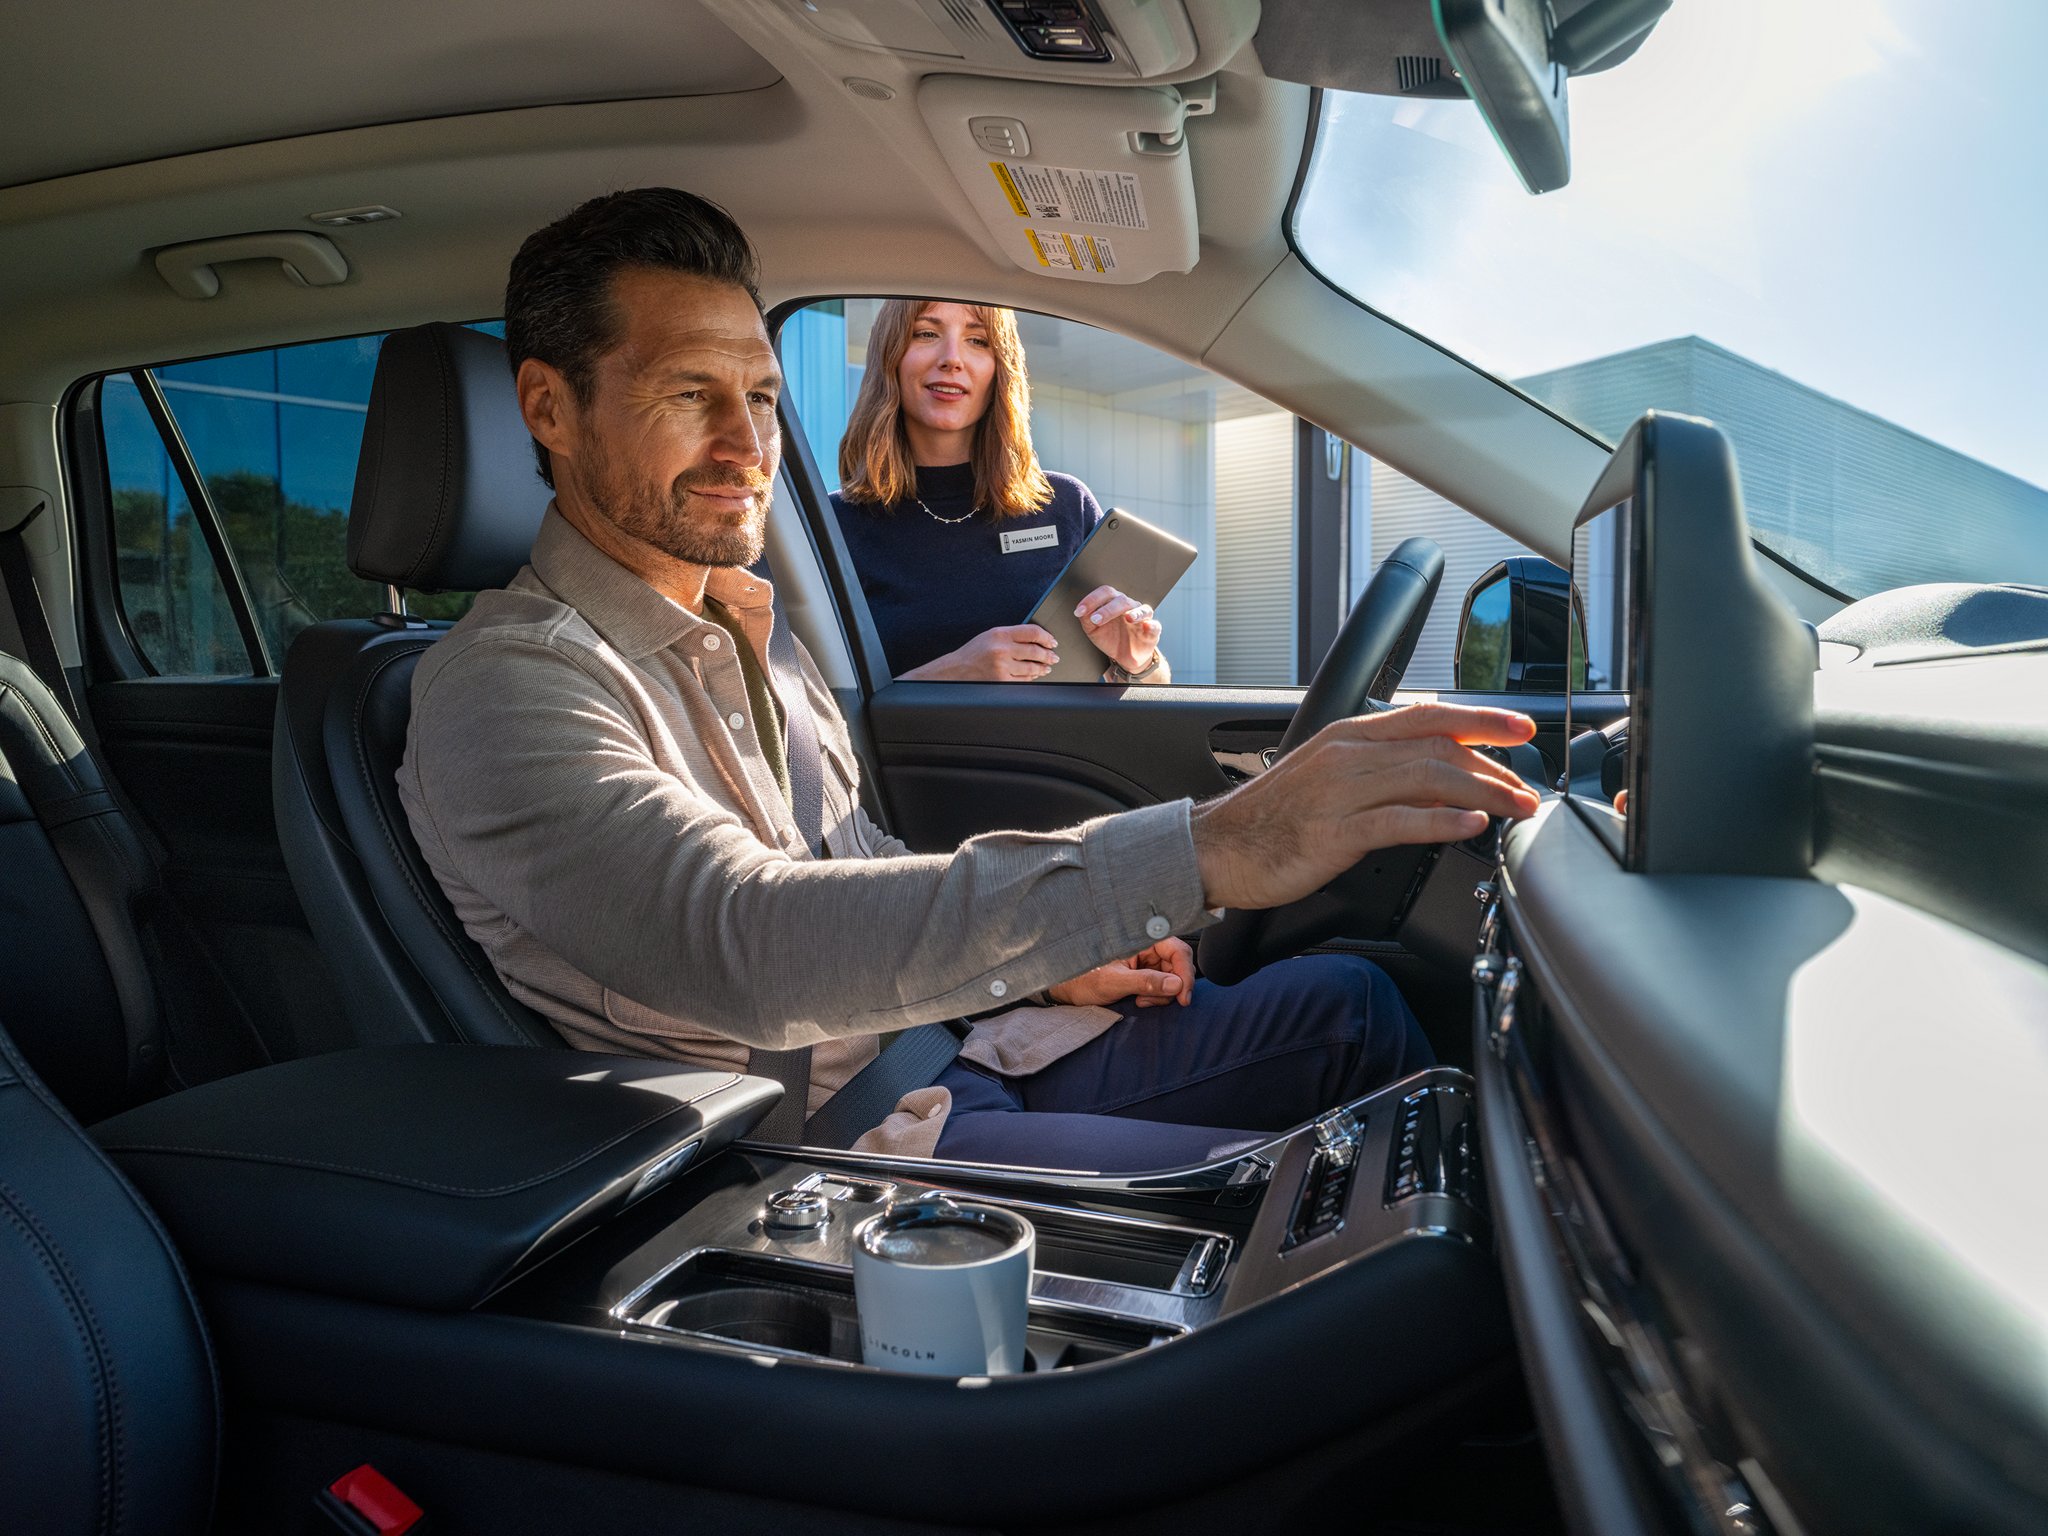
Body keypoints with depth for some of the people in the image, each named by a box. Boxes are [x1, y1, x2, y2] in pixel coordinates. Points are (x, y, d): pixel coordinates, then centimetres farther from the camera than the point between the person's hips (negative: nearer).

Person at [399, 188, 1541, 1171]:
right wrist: (1209, 851, -42)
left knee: (1346, 1004, 3)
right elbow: (748, 946, -35)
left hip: (961, 1043, 8)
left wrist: (1047, 957, 3)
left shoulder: (743, 628, 12)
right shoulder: (504, 689, -18)